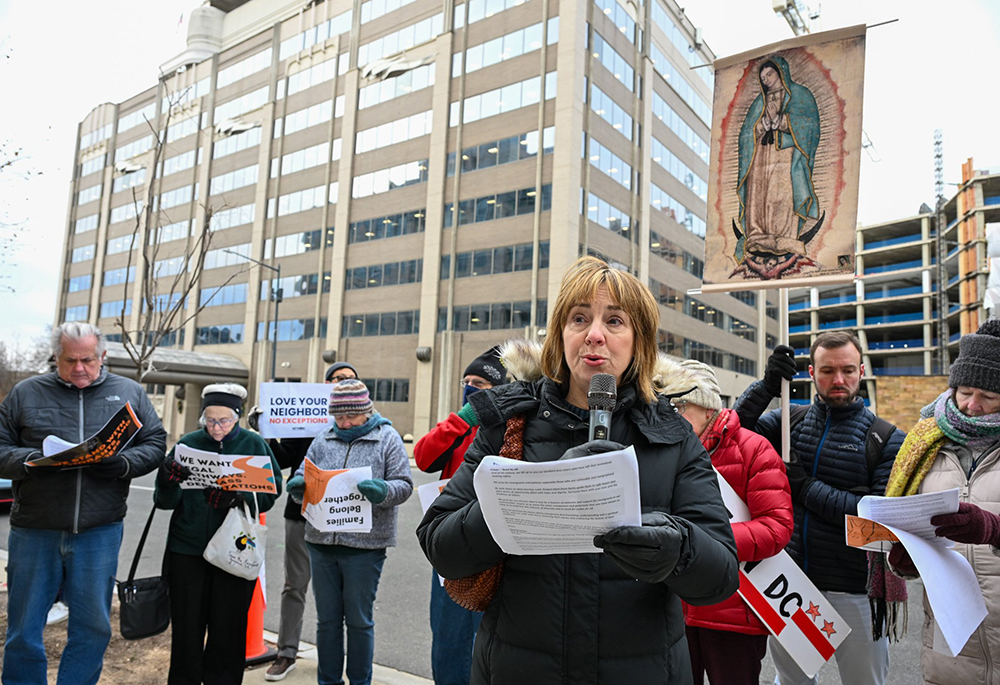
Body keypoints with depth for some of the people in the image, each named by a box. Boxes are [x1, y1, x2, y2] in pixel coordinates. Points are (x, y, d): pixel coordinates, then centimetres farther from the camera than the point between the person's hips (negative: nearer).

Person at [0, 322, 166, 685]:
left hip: (99, 531, 0)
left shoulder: (130, 393, 6)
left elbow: (156, 444, 5)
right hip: (34, 531, 0)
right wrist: (30, 460, -16)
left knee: (93, 627, 9)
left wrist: (123, 464, -14)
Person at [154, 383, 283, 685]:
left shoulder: (254, 444, 0)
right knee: (186, 626, 9)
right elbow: (165, 501, -1)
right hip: (187, 549, 1)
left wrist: (236, 497, -23)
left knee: (228, 627, 7)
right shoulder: (188, 443, 2)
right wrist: (168, 482, -23)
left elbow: (271, 491, -6)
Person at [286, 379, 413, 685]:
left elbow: (403, 485, -6)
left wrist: (383, 491, -27)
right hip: (321, 543, 4)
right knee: (327, 619, 14)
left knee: (359, 620, 8)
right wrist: (297, 486, -11)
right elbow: (302, 478, 12)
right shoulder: (323, 441, 10)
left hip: (365, 545, -4)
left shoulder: (387, 438, -1)